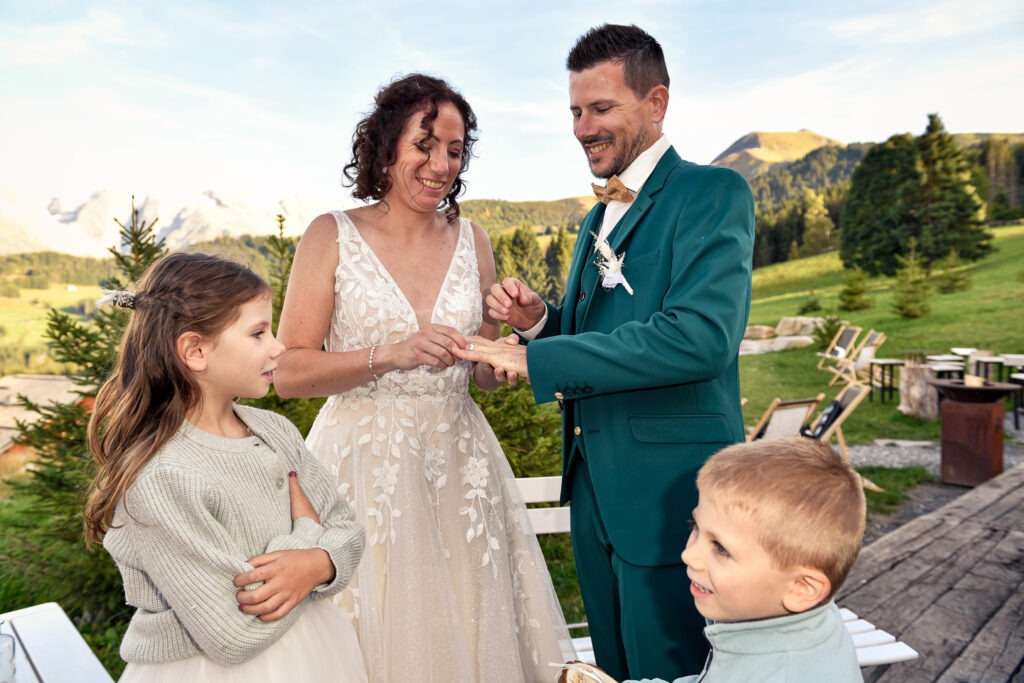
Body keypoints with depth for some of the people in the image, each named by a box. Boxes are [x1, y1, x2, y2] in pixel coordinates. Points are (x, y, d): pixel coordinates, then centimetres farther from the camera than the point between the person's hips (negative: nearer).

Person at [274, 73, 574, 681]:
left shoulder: (471, 240, 7)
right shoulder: (333, 236, -3)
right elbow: (289, 373, -9)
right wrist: (391, 355, -19)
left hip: (459, 466, 4)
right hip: (365, 466, -3)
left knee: (474, 634, 10)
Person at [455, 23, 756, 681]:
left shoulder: (714, 193, -11)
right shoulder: (598, 219, 15)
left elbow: (700, 337, -26)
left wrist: (532, 357, -24)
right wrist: (539, 320, -2)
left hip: (672, 493, -8)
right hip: (595, 490, 8)